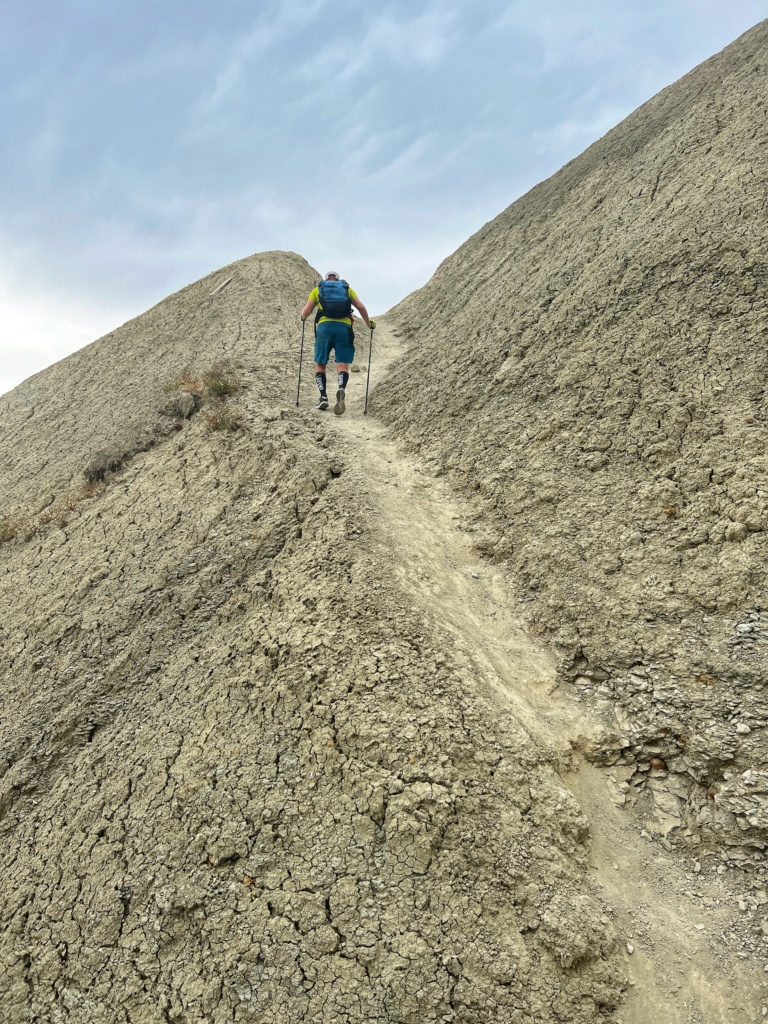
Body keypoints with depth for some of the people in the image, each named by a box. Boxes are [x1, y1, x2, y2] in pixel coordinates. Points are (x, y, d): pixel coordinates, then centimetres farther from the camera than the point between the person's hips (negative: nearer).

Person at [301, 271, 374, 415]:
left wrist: (303, 317, 33)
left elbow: (306, 311, 11)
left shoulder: (317, 290, 20)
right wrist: (369, 324, 24)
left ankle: (323, 397, -1)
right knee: (342, 366, -3)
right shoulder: (347, 289, 22)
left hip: (324, 327, 0)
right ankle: (341, 389, -34)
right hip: (344, 328, 0)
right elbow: (361, 308, 10)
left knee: (320, 365, 13)